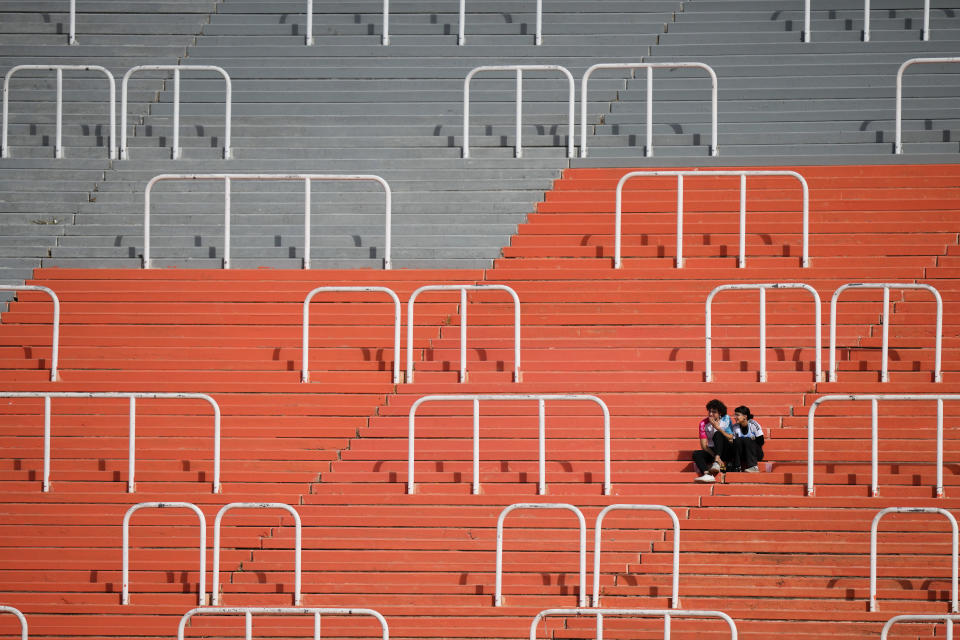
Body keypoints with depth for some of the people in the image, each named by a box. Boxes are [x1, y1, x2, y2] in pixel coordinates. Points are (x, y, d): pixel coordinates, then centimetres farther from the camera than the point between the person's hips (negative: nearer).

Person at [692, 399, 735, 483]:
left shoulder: (726, 419, -4)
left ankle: (716, 464, -44)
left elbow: (730, 438, -12)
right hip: (712, 451, 3)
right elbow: (704, 445, -7)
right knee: (696, 454, -25)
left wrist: (718, 427, -24)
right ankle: (708, 475, -51)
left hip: (726, 451, -3)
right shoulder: (703, 423, -2)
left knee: (718, 434, -29)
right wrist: (715, 456, -22)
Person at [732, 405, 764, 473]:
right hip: (743, 455, 3)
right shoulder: (735, 427, -1)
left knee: (747, 440, -30)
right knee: (738, 440, -24)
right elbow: (734, 444, -1)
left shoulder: (753, 424, -12)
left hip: (756, 454, -3)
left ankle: (753, 467, -34)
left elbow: (761, 442, -12)